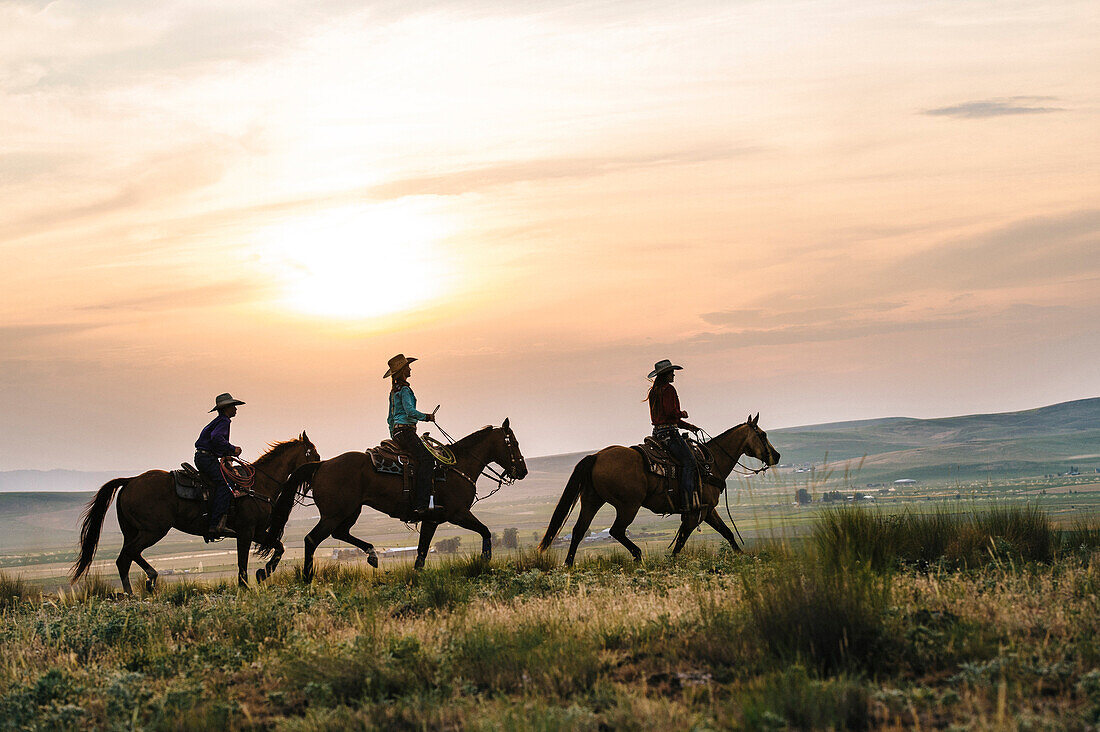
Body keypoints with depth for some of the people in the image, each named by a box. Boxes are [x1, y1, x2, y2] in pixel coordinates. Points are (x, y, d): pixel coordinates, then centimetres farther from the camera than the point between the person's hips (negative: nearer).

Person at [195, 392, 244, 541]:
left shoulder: (219, 421, 25)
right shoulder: (223, 421, -7)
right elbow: (216, 437, -25)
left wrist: (228, 453, 16)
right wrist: (232, 449, -17)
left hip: (203, 458, 11)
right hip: (206, 458, -11)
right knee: (225, 483, -24)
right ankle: (216, 524, -36)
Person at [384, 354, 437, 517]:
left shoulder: (394, 390, 22)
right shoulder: (404, 389, -8)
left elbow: (390, 418, 27)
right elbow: (410, 411, -22)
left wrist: (394, 437, 31)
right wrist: (427, 417, -8)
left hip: (396, 431, 10)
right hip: (405, 430, -10)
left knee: (428, 453, 14)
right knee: (425, 457, -21)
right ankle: (421, 504, -34)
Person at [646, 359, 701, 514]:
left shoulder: (655, 391, 20)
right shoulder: (668, 389, -10)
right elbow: (671, 412, -21)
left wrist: (687, 425, 22)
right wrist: (682, 413, 1)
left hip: (658, 431, 10)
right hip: (669, 432, -10)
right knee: (689, 461, -14)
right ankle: (687, 502, -24)